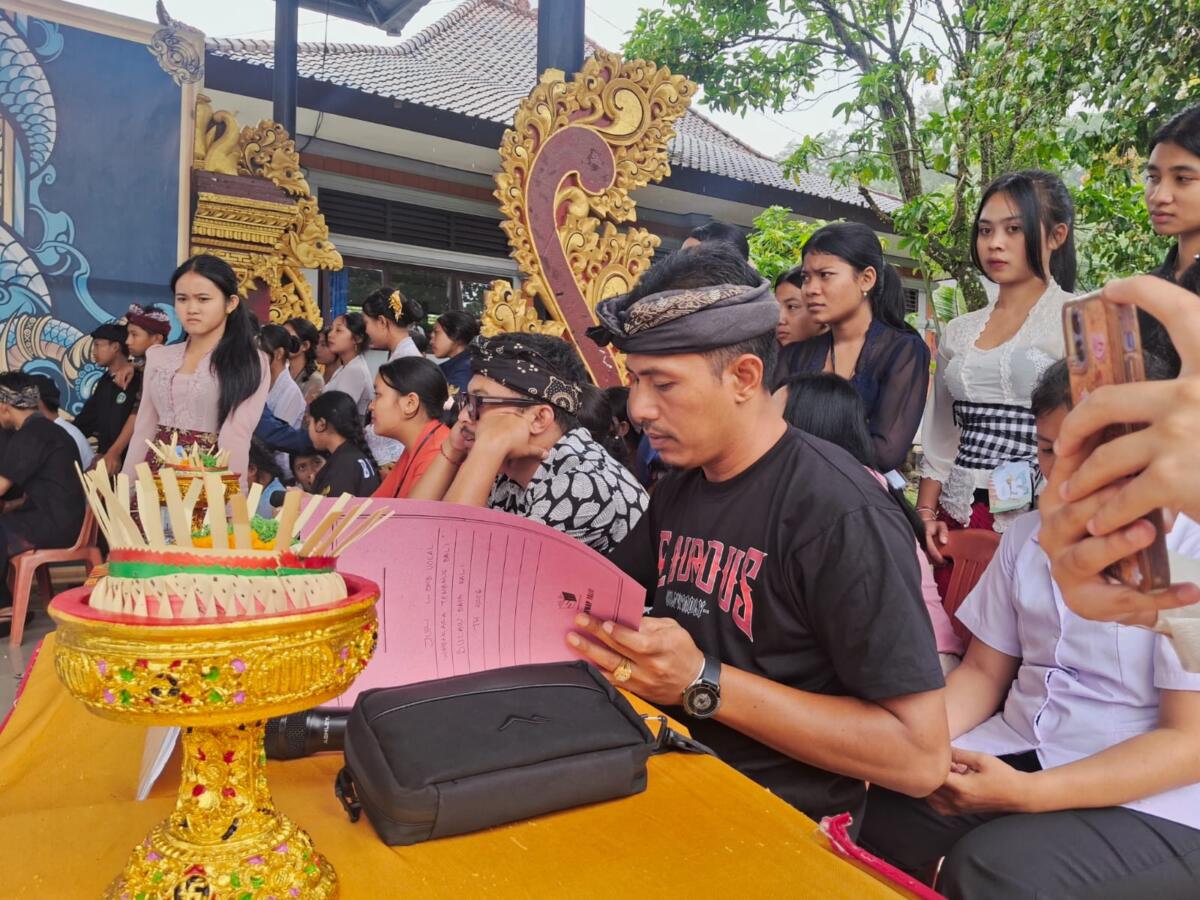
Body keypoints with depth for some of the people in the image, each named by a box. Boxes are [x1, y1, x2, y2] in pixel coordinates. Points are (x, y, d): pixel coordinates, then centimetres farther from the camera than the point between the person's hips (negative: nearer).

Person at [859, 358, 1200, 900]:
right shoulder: (1027, 535, 7)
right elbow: (983, 672, 10)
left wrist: (1028, 793, -24)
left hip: (1154, 804, -5)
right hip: (1019, 753, 5)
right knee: (869, 812, -16)